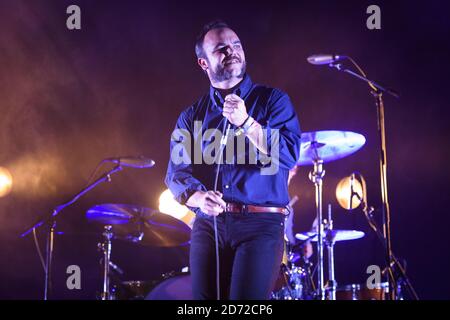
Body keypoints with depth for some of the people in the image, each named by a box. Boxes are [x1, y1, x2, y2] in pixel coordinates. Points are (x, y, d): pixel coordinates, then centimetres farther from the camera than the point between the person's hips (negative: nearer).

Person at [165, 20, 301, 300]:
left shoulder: (273, 100, 6)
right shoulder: (191, 116, 13)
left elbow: (289, 155, -8)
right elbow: (176, 171, 3)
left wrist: (246, 122, -18)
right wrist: (198, 197, -18)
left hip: (262, 224, -3)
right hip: (208, 225, 3)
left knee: (247, 298, -14)